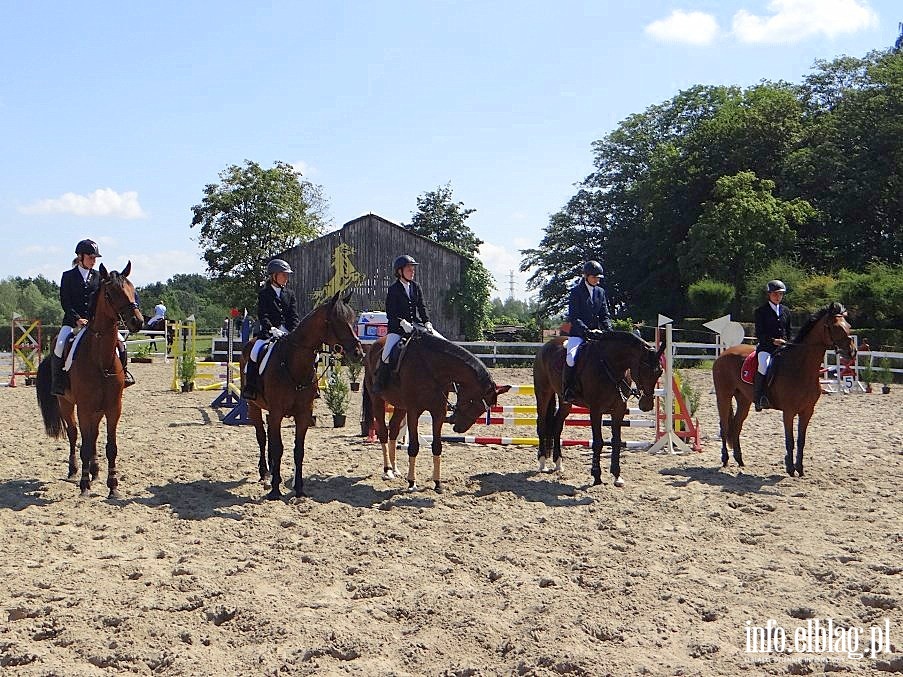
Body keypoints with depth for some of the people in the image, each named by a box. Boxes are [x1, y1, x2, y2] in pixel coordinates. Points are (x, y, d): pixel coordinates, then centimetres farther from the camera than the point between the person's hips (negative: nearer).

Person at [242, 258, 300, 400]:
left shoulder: (289, 294, 15)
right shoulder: (264, 293, 3)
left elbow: (294, 316, 8)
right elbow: (263, 315, -8)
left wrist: (295, 332, -10)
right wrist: (272, 329, -24)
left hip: (287, 332, 4)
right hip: (268, 331, -3)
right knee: (256, 352, -27)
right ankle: (249, 388, -18)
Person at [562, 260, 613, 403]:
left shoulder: (600, 292, 14)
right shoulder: (576, 291, -2)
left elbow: (605, 315, 14)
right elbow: (573, 317, -9)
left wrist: (608, 330, -6)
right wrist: (587, 331, -20)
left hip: (597, 332, 5)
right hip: (578, 333, -5)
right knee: (571, 357, -29)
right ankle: (567, 391, -18)